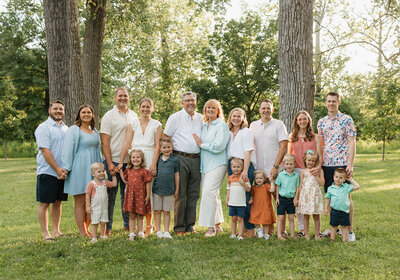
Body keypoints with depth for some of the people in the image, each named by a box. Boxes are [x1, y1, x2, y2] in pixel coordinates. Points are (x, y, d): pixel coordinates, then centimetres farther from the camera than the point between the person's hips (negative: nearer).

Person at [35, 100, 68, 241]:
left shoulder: (66, 128, 15)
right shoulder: (44, 128, -7)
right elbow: (45, 150, -15)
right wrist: (57, 169, -18)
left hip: (63, 172, 6)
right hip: (48, 172, -6)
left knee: (58, 202, 12)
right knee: (44, 203, 0)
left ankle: (56, 231, 20)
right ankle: (45, 233, 7)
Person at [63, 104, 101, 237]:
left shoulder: (94, 131, 17)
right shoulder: (74, 130, -4)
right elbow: (68, 150, -9)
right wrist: (66, 168, -14)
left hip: (92, 168, 7)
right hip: (79, 169, -6)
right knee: (80, 202, -2)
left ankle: (87, 229, 18)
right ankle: (82, 232, 4)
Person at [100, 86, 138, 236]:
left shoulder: (134, 115, 12)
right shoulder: (109, 116, -3)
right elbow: (105, 142, -8)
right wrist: (109, 163, -14)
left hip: (130, 162, 5)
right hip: (113, 161, -4)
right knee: (110, 194, 0)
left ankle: (128, 225, 22)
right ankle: (107, 227, 9)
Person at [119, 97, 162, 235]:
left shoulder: (156, 125, 8)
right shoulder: (132, 124, 12)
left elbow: (157, 146, 0)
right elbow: (126, 143, 5)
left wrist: (154, 164, -12)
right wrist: (121, 162, -3)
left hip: (149, 159, -1)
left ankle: (149, 224, 8)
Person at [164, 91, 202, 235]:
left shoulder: (200, 118, 15)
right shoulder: (175, 117, 2)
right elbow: (166, 138, 1)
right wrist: (170, 154, -5)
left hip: (196, 159, 4)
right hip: (181, 158, -4)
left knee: (194, 194, 7)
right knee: (180, 194, -3)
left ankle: (190, 225, 16)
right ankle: (179, 226, 5)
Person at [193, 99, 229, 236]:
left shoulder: (221, 125, -5)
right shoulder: (203, 126, 17)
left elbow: (218, 146, -15)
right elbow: (199, 141, 25)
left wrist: (202, 144, -8)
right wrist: (199, 143, 4)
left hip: (217, 164, -7)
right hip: (205, 164, 7)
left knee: (209, 192, -16)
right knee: (213, 194, 10)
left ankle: (211, 227, -11)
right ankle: (217, 225, 20)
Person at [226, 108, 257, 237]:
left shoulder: (246, 132, -1)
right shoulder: (229, 133, 18)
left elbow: (248, 152, -10)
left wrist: (245, 170, -20)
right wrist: (228, 168, 12)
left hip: (244, 165, -7)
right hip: (231, 165, 7)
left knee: (245, 197, -9)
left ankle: (250, 229, -3)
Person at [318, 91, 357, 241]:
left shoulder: (347, 120, -1)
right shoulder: (321, 122, 11)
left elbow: (352, 143, -4)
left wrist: (350, 165, -12)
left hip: (342, 164, -4)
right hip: (326, 164, 4)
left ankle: (350, 230, 8)